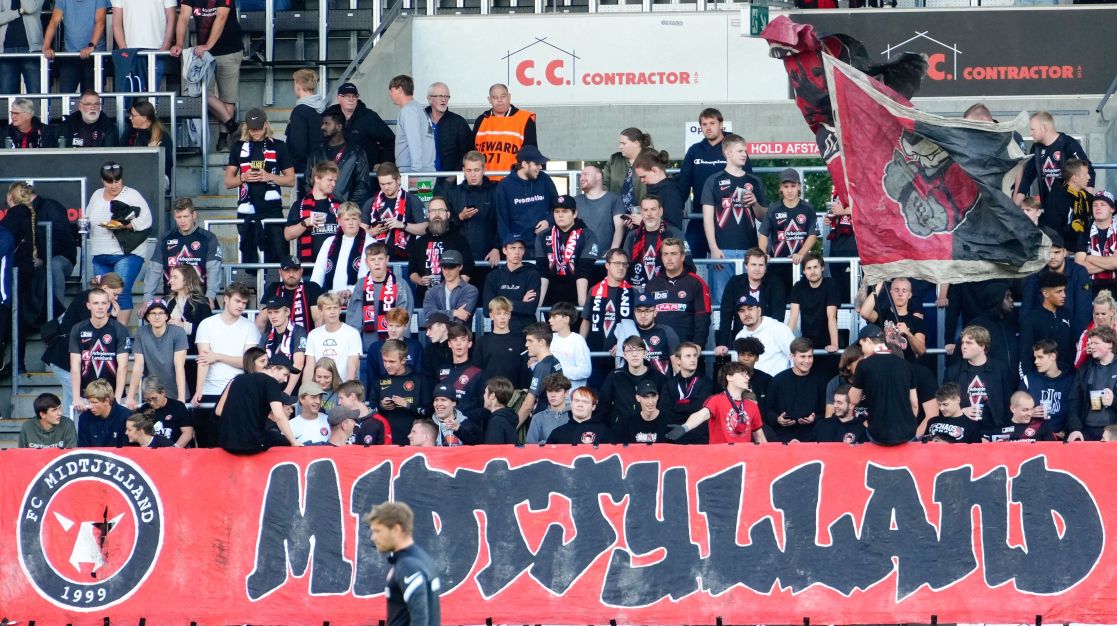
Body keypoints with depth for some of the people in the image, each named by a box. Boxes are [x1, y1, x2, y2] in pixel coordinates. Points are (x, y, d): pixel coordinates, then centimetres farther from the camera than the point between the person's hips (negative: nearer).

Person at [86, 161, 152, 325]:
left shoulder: (132, 196, -3)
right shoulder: (96, 196, 16)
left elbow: (145, 220, -10)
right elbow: (88, 218, 26)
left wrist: (124, 225, -22)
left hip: (126, 253, -6)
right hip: (100, 256, 6)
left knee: (121, 292, -14)